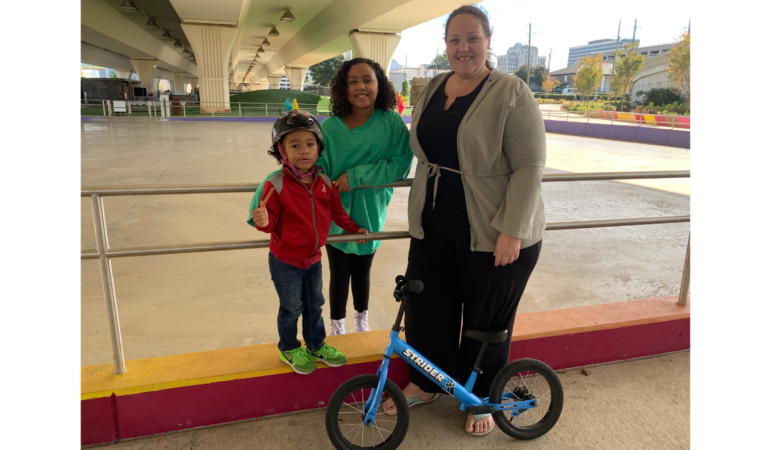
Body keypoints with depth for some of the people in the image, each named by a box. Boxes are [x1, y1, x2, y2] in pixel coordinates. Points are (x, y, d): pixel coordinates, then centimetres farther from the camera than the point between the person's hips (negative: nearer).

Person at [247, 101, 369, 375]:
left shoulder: (324, 182, -4)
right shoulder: (276, 185, -20)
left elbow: (336, 211, 10)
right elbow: (270, 220, -17)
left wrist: (354, 229, 19)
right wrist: (263, 222, -39)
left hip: (313, 258, 5)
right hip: (285, 262, -5)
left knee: (314, 304, 20)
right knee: (291, 307, 11)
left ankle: (316, 346, 41)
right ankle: (289, 349, 36)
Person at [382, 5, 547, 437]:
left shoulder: (512, 93, -11)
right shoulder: (431, 90, 8)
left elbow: (529, 166, -15)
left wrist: (512, 231, -21)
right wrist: (420, 211, 15)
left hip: (495, 233, -5)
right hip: (433, 227, 6)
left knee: (487, 320, 11)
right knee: (425, 308, 12)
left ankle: (481, 399, 35)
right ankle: (425, 384, 37)